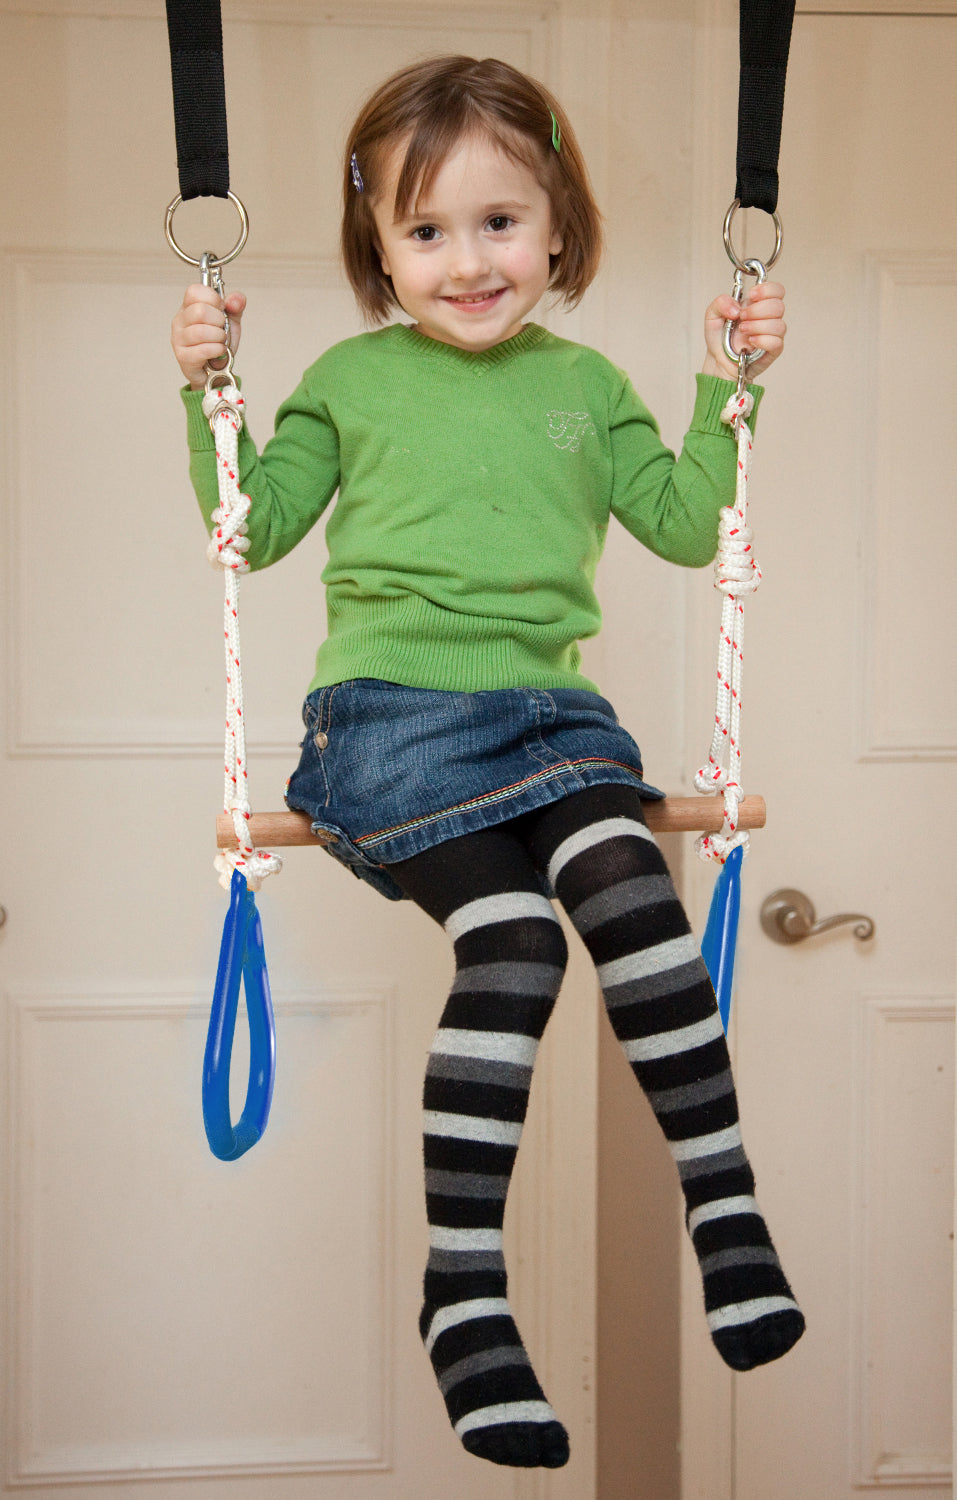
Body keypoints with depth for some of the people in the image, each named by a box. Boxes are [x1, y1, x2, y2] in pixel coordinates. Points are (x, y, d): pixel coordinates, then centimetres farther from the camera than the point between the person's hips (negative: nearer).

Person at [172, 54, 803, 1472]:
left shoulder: (585, 383, 17)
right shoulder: (352, 378, 11)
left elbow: (684, 526, 17)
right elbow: (254, 528, 13)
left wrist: (729, 384, 8)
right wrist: (207, 389, 2)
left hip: (547, 705, 3)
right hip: (388, 708, -2)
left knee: (626, 884, -27)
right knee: (514, 935, -25)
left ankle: (727, 1202, -16)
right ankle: (464, 1292, -17)